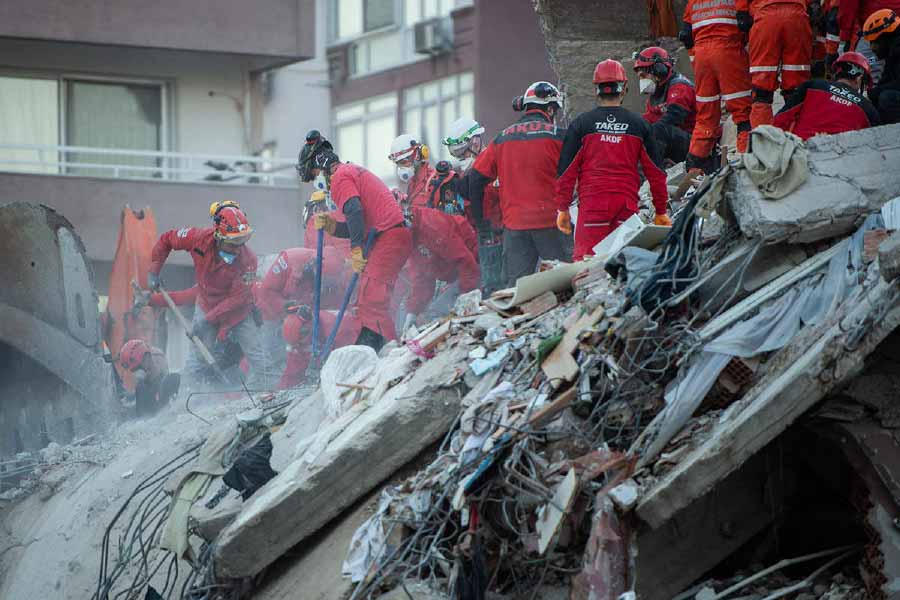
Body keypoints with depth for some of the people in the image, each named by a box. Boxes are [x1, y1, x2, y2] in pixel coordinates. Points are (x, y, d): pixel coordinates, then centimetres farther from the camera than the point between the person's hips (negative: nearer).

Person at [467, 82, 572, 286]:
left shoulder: (502, 138, 10)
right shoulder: (557, 136, -3)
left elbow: (476, 178, 11)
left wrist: (478, 216, 19)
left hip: (514, 223, 4)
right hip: (550, 221, -4)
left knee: (516, 282, 5)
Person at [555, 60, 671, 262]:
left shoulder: (581, 124, 3)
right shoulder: (639, 124, 7)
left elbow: (567, 170, 2)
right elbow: (655, 171, 10)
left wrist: (563, 209, 8)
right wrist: (661, 211, 16)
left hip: (592, 202, -2)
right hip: (627, 204, 2)